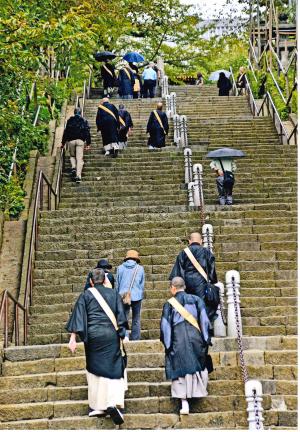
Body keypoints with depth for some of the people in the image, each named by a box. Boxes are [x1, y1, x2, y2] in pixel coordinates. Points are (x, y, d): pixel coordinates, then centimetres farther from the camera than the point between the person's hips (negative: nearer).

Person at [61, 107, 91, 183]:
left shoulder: (70, 120, 8)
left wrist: (63, 143, 11)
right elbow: (87, 132, 4)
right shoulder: (84, 121, 8)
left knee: (72, 156, 22)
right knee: (79, 158, -3)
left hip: (71, 140, 1)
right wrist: (88, 143, 6)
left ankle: (73, 167, -5)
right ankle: (78, 176, -12)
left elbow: (66, 132, 7)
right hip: (80, 140, -1)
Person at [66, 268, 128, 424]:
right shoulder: (114, 294, 6)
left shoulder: (85, 295, 2)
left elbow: (77, 317, -4)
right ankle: (113, 403, -16)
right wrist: (122, 335, 10)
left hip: (93, 336, 0)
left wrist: (73, 338, -5)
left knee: (95, 370, 13)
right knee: (114, 370, 4)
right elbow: (121, 316, 4)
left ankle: (97, 406, 15)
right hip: (111, 336, 0)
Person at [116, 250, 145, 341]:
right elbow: (142, 285, 9)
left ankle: (125, 335, -21)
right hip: (136, 296, 0)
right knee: (136, 319, 10)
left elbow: (117, 284, 11)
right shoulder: (140, 268, 3)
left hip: (123, 296, 0)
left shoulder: (120, 268, 5)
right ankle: (135, 339, 11)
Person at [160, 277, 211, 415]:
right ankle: (199, 392, 17)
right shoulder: (196, 300, 5)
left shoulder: (169, 304, 1)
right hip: (195, 339, 1)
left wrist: (168, 345, 7)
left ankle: (184, 403, -3)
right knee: (198, 367, 17)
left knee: (181, 369, 3)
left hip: (178, 341, -1)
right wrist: (206, 340, 7)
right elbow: (204, 320, 2)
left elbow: (165, 326, -1)